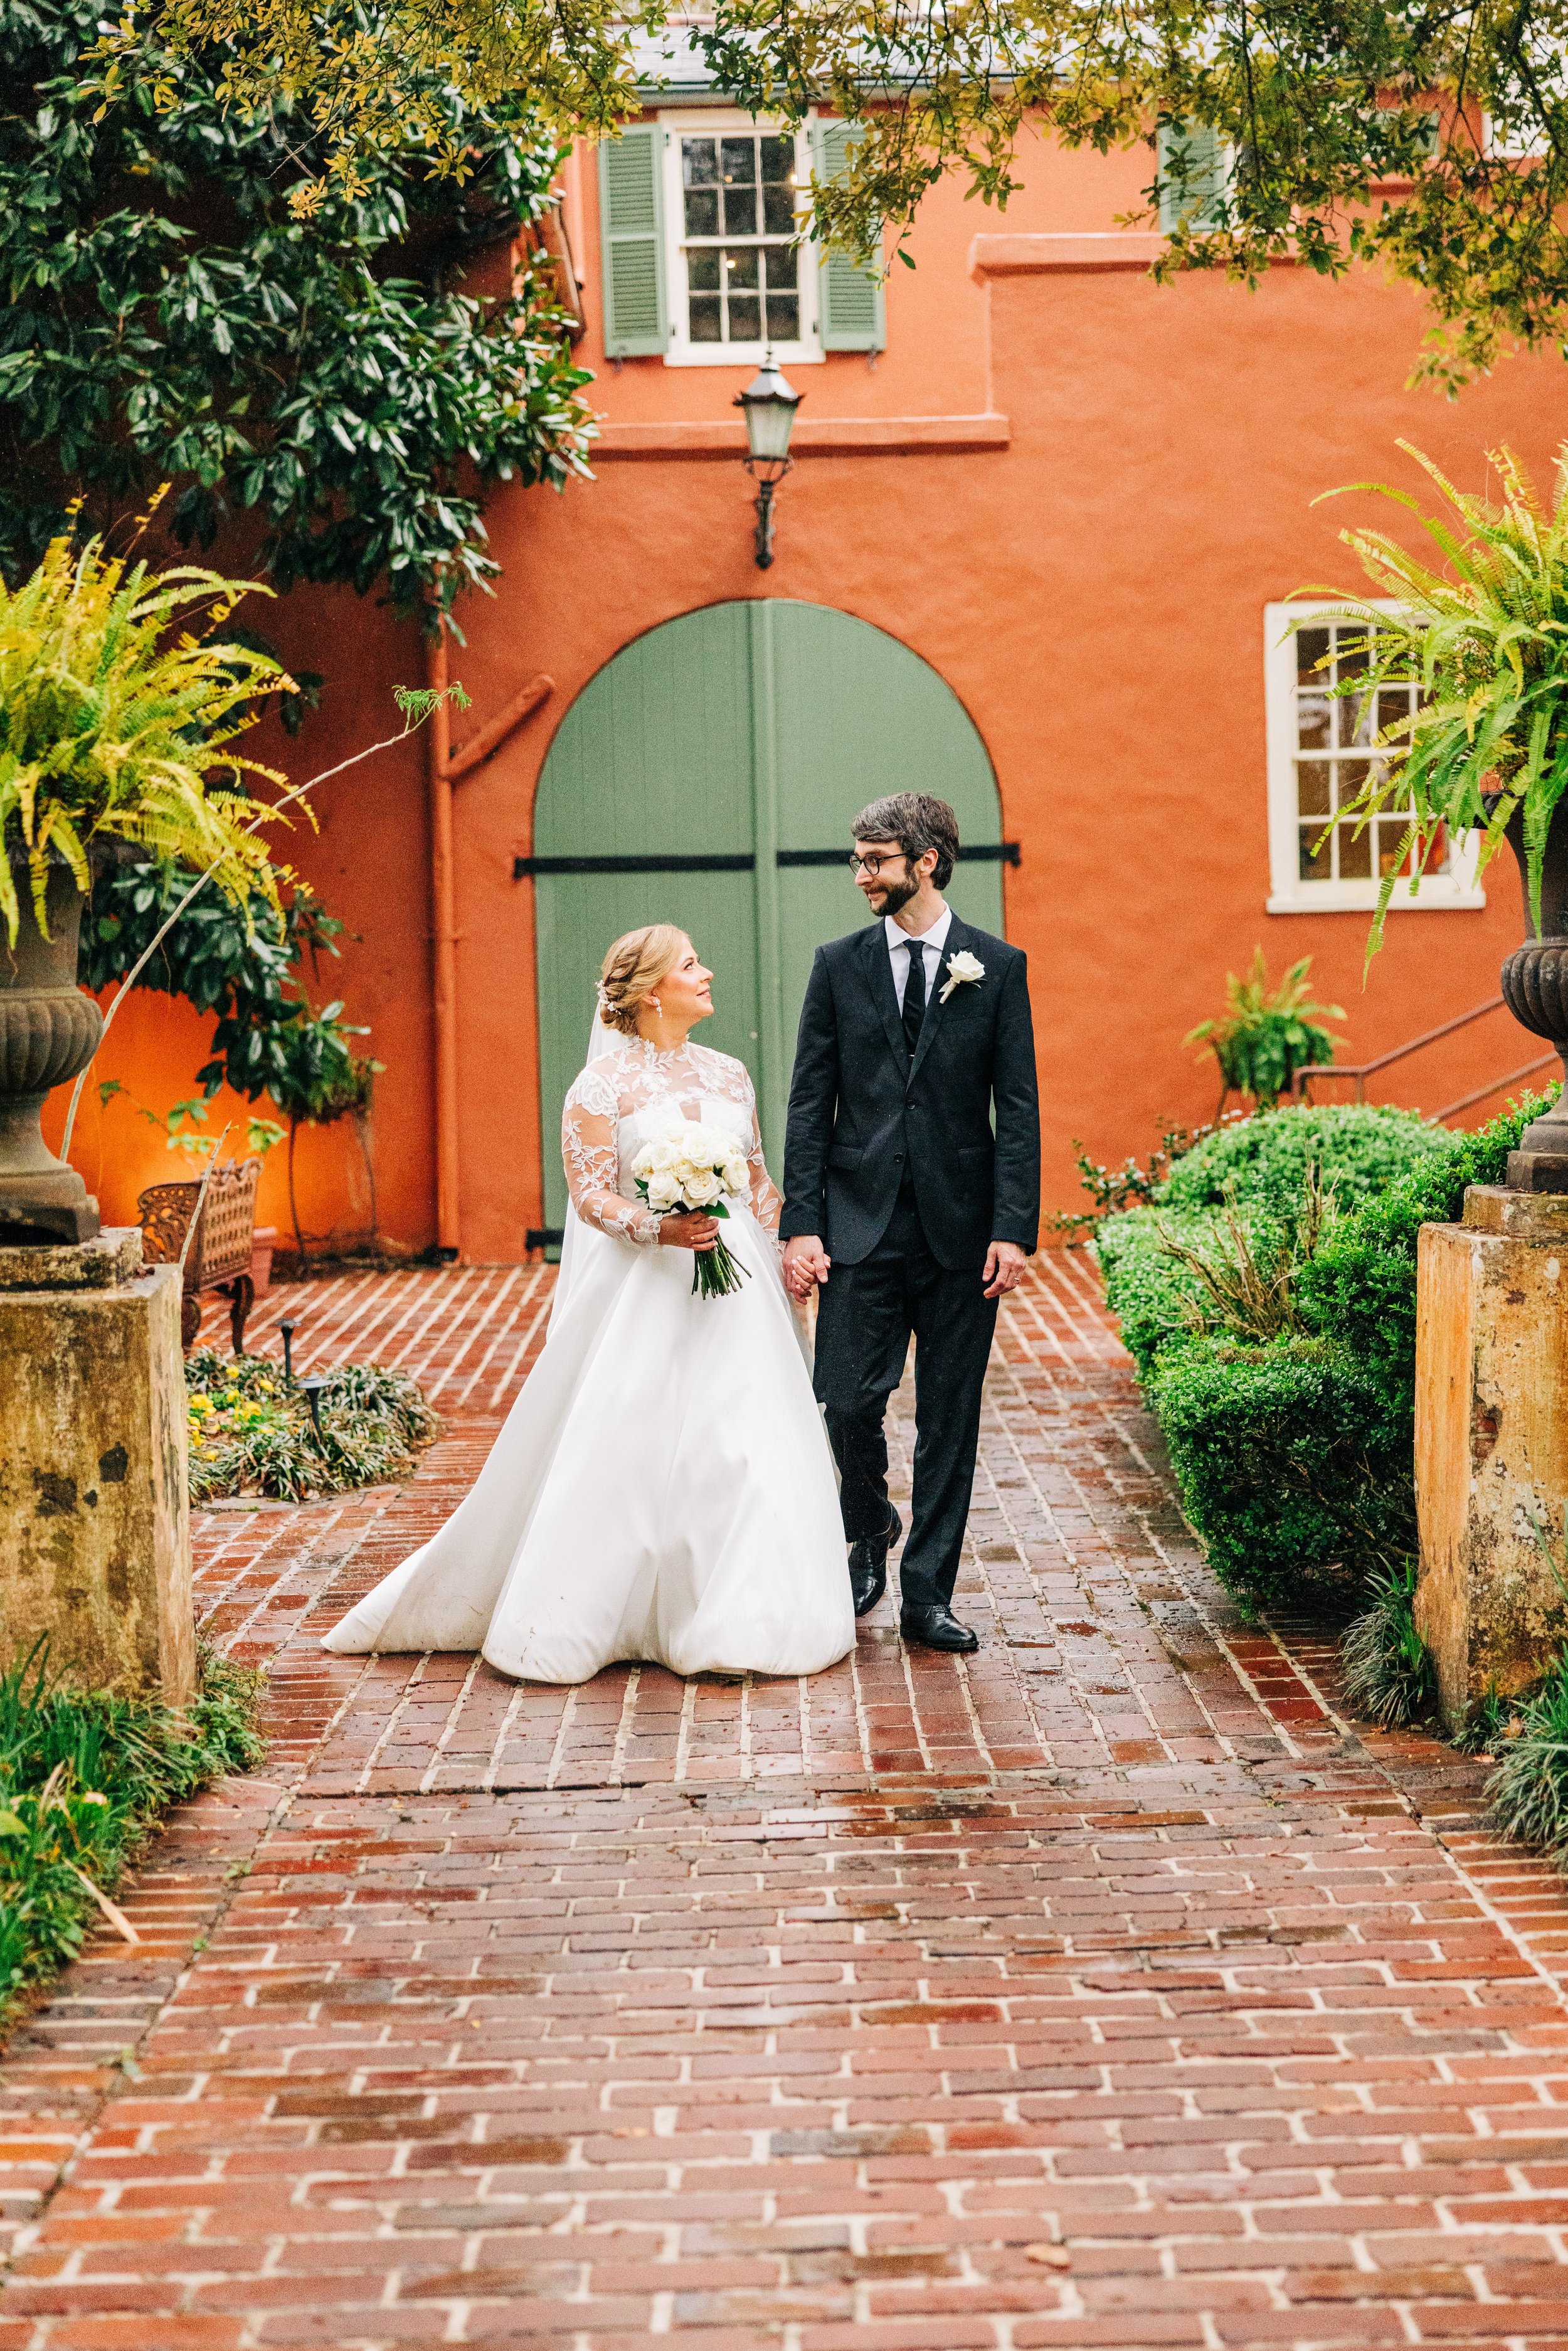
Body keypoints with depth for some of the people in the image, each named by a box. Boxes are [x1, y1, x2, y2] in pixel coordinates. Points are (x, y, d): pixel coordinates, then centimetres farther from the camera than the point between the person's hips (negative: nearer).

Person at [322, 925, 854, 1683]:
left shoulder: (728, 1075, 13)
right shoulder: (604, 1081, -4)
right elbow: (591, 1195, -9)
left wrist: (788, 1250, 6)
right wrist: (658, 1229, -25)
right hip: (642, 1287, -5)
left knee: (745, 1445, 1)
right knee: (622, 1451, -5)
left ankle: (739, 1616, 12)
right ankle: (576, 1616, 6)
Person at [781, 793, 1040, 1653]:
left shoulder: (998, 967, 3)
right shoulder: (839, 966, 6)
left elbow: (1018, 1107, 0)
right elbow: (809, 1104, 5)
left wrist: (1013, 1228, -9)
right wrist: (801, 1224, -4)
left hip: (959, 1226, 0)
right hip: (861, 1223, 1)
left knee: (950, 1418, 4)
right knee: (849, 1400, -5)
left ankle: (927, 1595, 14)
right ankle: (869, 1530, 25)